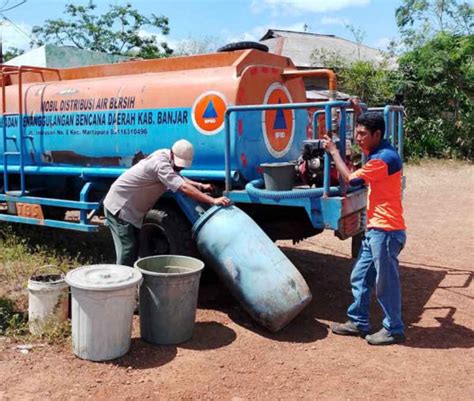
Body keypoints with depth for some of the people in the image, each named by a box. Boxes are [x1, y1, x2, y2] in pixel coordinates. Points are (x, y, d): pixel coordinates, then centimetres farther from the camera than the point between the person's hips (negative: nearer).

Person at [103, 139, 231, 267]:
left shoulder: (166, 157, 1)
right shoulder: (161, 163, -28)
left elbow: (180, 179, 16)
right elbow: (184, 188, -36)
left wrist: (200, 186, 1)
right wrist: (213, 200, -40)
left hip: (131, 209, 10)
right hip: (119, 207, -10)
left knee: (134, 249, 12)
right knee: (127, 250, -13)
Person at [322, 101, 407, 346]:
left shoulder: (384, 158, -18)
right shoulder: (379, 152, 12)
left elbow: (350, 178, -15)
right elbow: (364, 144, 36)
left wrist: (333, 152, -3)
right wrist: (359, 113, 26)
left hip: (386, 231, -10)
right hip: (375, 230, 10)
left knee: (386, 283, 2)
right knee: (360, 278, 15)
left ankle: (393, 330, 16)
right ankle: (358, 323, 25)